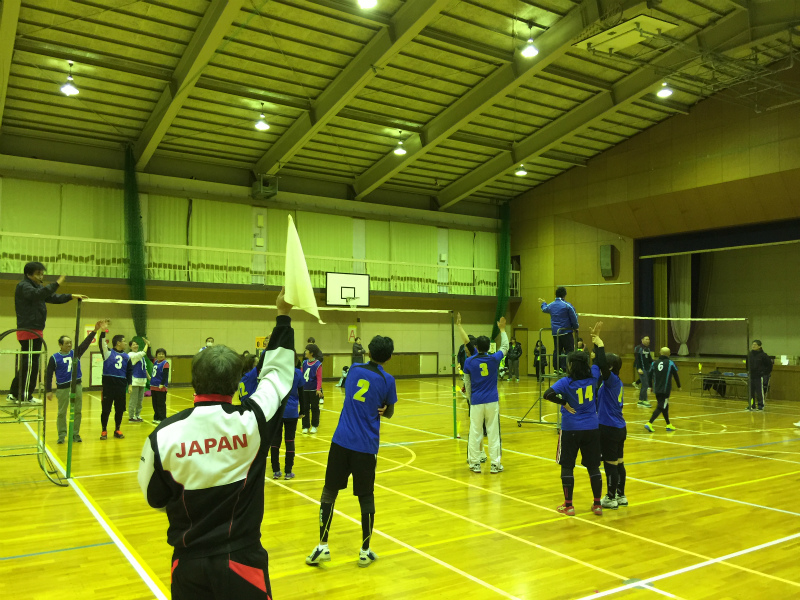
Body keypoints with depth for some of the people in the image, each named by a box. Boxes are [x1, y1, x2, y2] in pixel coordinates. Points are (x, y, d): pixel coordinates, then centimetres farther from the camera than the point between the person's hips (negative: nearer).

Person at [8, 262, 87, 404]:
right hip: (29, 332, -10)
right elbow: (37, 294, -29)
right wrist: (56, 284, -32)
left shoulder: (37, 286, 20)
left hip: (35, 331, 10)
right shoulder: (23, 286, -9)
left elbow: (53, 298, 21)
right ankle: (26, 397, -2)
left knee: (25, 365, 13)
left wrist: (72, 296, 9)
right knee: (30, 364, -7)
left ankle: (14, 394, 19)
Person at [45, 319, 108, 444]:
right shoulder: (54, 358, -5)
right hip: (63, 388, -3)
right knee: (62, 413, 5)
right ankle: (61, 435, 16)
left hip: (77, 386, 3)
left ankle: (75, 434, 18)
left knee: (77, 411, 8)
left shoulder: (75, 353, 3)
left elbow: (86, 343, -8)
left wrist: (95, 331, -21)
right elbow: (49, 375, -3)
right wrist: (48, 390, -7)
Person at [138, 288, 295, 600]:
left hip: (189, 564, 2)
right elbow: (277, 372, 2)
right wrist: (283, 317, 10)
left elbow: (154, 498, 2)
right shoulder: (251, 421, -15)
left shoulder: (164, 435, -13)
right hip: (241, 560, -1)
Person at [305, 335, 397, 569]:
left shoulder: (354, 370, 6)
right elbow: (388, 413, 9)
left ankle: (322, 546, 10)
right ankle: (365, 552, 17)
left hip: (341, 441, 2)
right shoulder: (387, 380, -3)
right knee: (366, 497, 9)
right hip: (366, 446, -2)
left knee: (329, 492, 10)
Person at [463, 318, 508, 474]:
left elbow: (467, 383, 4)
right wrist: (502, 329, 25)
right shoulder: (494, 359, -4)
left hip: (476, 402, 0)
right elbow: (505, 347, 15)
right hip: (492, 401, 0)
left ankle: (475, 463, 12)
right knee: (493, 432, 4)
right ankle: (495, 464, 7)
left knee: (475, 432, 7)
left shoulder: (469, 361, -2)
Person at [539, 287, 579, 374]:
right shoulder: (567, 305, -10)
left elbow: (544, 309, 31)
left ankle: (556, 369, 12)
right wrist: (575, 327, 9)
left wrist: (543, 303, 53)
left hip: (555, 332, 6)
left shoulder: (551, 305, 8)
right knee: (569, 350, -3)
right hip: (566, 332, -6)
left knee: (557, 350, 12)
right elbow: (574, 318, -8)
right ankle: (565, 368, -10)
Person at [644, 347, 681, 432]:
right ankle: (649, 423, -17)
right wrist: (679, 386, 18)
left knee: (665, 406, 19)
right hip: (665, 390, -5)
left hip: (657, 390, 5)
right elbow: (676, 376, 3)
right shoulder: (670, 363, -4)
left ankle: (669, 425, 27)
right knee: (661, 407, -5)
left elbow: (649, 376, 7)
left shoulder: (655, 363, 5)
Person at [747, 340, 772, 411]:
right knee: (751, 391, 8)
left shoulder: (763, 355, -11)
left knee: (760, 392, -2)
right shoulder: (750, 354, 5)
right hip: (752, 376, 6)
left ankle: (761, 406, 7)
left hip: (760, 376, -6)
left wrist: (766, 374, -3)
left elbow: (769, 364, -4)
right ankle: (752, 405, 18)